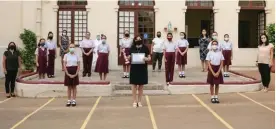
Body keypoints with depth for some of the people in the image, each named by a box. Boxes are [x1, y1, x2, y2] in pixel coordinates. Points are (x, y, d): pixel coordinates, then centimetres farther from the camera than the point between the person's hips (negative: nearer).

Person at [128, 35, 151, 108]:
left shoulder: (145, 48, 1)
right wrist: (129, 57, -15)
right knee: (134, 85, 2)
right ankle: (134, 101, 12)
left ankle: (139, 101, 19)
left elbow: (149, 58, 3)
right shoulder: (132, 48, 2)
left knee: (141, 86, 8)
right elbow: (129, 58, 8)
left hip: (142, 69, 0)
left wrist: (146, 59, -18)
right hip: (134, 69, 0)